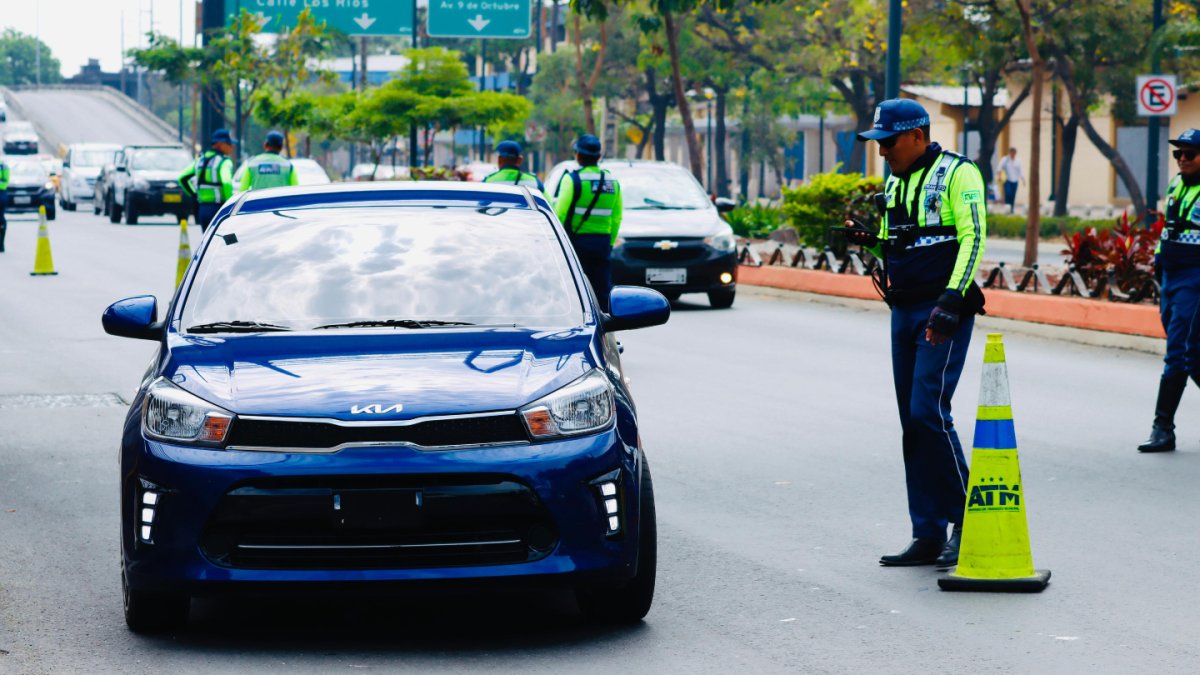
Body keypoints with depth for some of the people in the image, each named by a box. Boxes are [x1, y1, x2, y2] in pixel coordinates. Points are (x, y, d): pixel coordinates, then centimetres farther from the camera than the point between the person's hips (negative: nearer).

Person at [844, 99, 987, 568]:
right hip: (904, 312, 8)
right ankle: (928, 536, 10)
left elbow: (972, 239, -15)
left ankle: (966, 522, -6)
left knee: (929, 411, -16)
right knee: (913, 423, 6)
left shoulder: (957, 173, -7)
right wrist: (868, 241, 3)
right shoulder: (895, 183, 18)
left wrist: (951, 300, -23)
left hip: (944, 312, -8)